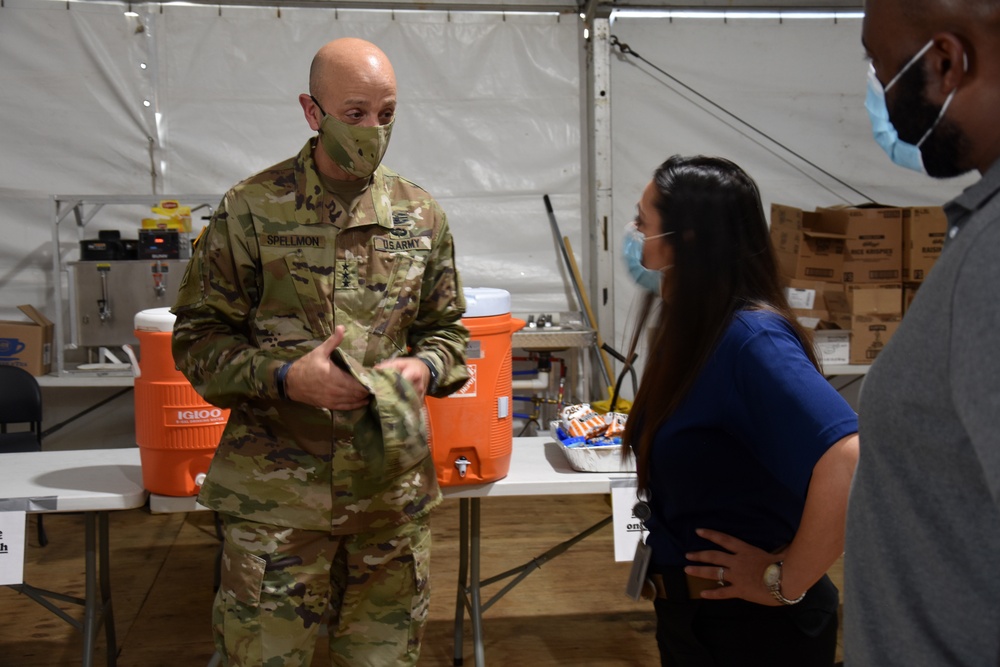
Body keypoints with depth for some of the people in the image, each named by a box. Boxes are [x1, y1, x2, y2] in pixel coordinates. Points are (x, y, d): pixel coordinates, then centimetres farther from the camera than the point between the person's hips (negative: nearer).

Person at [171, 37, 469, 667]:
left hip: (394, 486, 3)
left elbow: (446, 327, 16)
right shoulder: (252, 208, -4)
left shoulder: (421, 215, 7)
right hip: (276, 490, -3)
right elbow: (198, 337, -1)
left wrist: (427, 367, -6)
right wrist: (284, 376, -16)